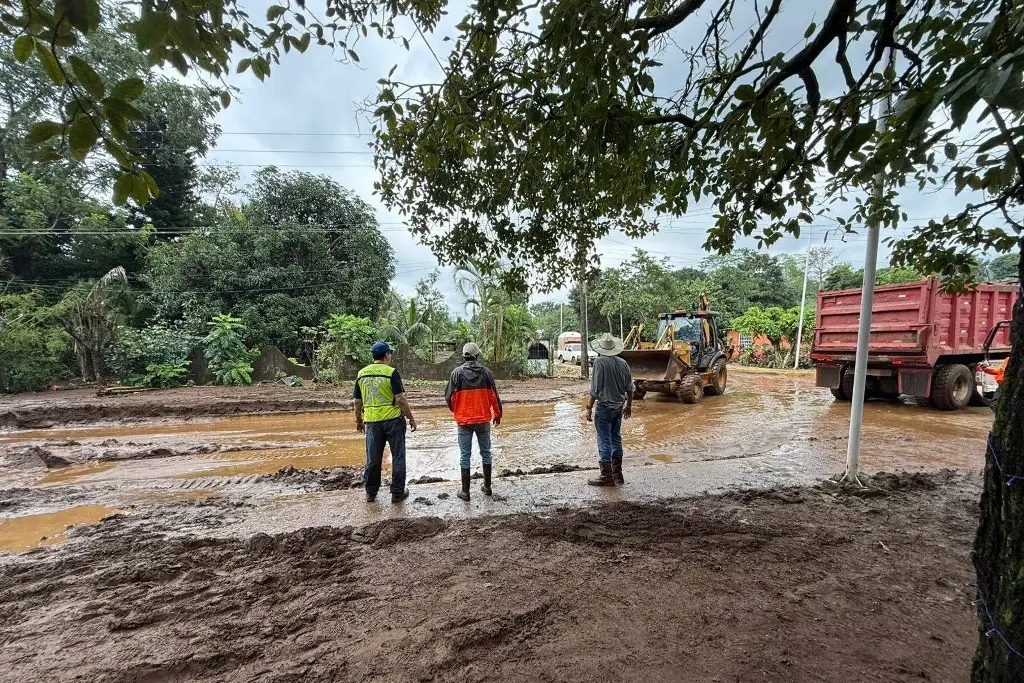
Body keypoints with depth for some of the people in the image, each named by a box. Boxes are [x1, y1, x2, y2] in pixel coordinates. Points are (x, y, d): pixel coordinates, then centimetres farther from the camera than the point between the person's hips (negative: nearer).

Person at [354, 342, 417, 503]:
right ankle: (397, 493, 14)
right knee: (398, 457, 8)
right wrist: (411, 418, -6)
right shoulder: (391, 372, -11)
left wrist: (359, 420, 23)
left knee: (373, 458, 14)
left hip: (372, 420, 5)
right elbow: (400, 399, -15)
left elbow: (357, 401, 11)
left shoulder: (361, 374, 6)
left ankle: (371, 493, 25)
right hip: (393, 419, -4)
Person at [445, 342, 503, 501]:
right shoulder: (486, 372, -4)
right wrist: (497, 414, 14)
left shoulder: (457, 372, -7)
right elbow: (494, 396, -1)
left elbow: (449, 396, -5)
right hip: (483, 419, 1)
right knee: (485, 452, 16)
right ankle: (487, 486, 25)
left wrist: (454, 410, 15)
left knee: (465, 455, 7)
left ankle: (465, 491, 12)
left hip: (464, 420, -1)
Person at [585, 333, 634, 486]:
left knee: (604, 442, 1)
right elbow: (630, 388, 10)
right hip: (619, 407, 6)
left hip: (604, 407, -6)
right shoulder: (623, 363, 3)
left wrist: (589, 407, -12)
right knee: (616, 439, 16)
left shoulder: (600, 361, -15)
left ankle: (607, 476, 7)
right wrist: (628, 406, 22)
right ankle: (617, 473, 25)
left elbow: (595, 389, -18)